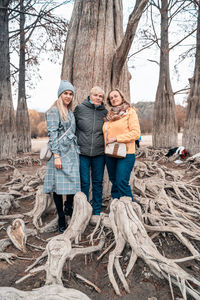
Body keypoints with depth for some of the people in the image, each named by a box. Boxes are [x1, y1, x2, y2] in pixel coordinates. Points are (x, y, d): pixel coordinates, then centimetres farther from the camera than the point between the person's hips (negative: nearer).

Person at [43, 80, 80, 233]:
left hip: (72, 152, 7)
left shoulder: (70, 111, 18)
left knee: (73, 182, 8)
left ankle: (69, 208, 28)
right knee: (59, 186, -1)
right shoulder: (54, 111, -4)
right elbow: (52, 134, -12)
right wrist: (56, 155, -18)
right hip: (60, 152, -7)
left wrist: (77, 151, 20)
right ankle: (61, 220, 10)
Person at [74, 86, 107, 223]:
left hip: (99, 153, 2)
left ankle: (96, 212, 24)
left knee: (98, 182, 10)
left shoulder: (104, 112, 6)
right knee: (84, 182, 4)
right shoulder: (80, 108, 1)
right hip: (82, 152, -2)